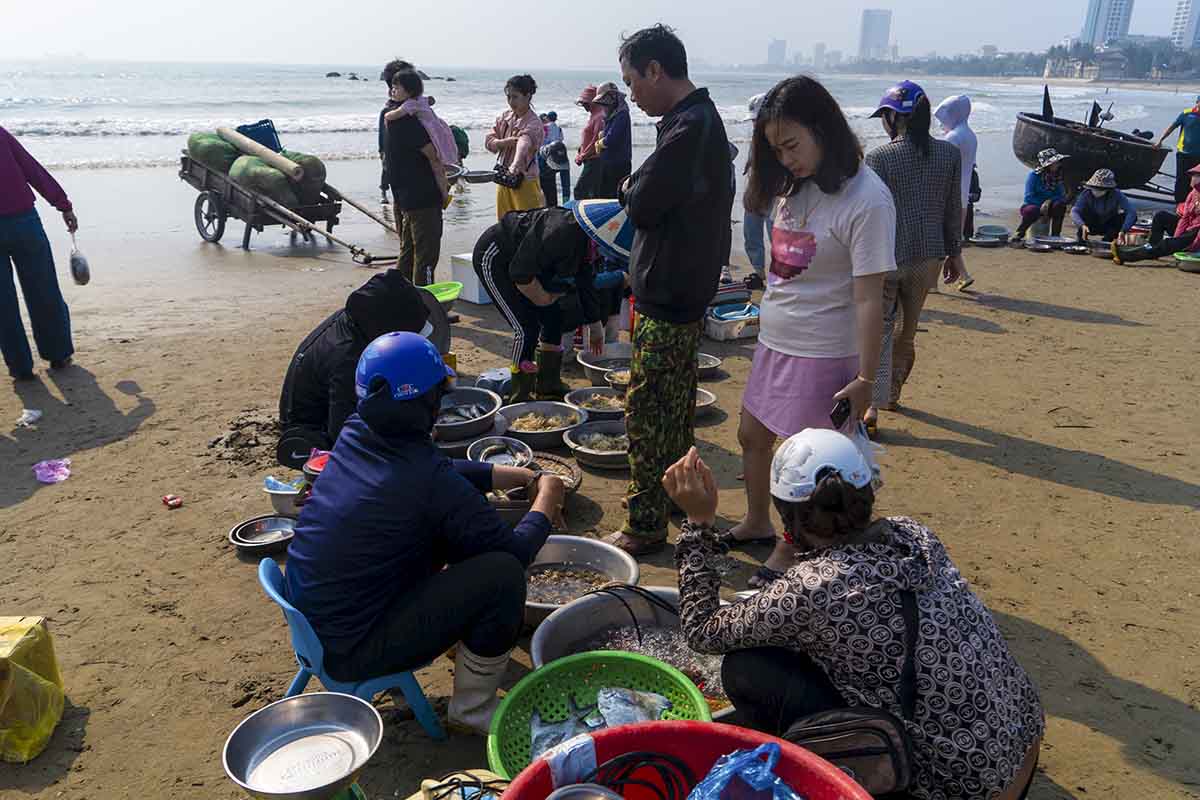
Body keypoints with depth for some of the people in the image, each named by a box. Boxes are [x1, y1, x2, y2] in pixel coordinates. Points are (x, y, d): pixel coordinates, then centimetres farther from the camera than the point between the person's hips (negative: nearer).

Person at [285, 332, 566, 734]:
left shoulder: (354, 435, -4)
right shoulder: (428, 479, -27)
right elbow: (514, 551, -16)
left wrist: (525, 477, 11)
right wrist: (547, 501, 2)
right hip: (350, 652, -8)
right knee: (501, 574, -16)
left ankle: (467, 631, 28)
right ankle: (472, 710, 3)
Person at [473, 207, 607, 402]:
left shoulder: (586, 241, -3)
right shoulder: (563, 233, -33)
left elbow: (586, 285, 12)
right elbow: (520, 273, -29)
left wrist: (596, 327, 19)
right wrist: (543, 298, -12)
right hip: (493, 257, -9)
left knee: (554, 318, 6)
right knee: (527, 328, -14)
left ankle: (549, 387, 18)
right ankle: (520, 398, -4)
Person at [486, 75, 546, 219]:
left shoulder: (533, 123, -16)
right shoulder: (504, 117, 7)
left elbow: (523, 145, -35)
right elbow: (489, 142, 2)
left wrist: (514, 168, -52)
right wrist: (506, 141, -19)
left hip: (524, 181, -7)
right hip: (503, 179, 7)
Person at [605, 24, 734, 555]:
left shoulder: (688, 129, -19)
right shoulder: (702, 119, 14)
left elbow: (643, 206, -19)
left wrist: (629, 188, 1)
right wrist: (638, 190, 1)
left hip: (667, 298, -10)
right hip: (684, 290, 10)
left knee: (646, 411, -4)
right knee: (674, 403, 20)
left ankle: (646, 524, 6)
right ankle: (675, 496, 35)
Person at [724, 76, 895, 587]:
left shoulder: (866, 201, -19)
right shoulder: (796, 184, 5)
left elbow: (868, 299, -21)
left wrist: (864, 379, -21)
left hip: (822, 352, -8)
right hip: (774, 341, 8)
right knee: (751, 435, 19)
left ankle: (790, 549, 27)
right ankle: (758, 523, 41)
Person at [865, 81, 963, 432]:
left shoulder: (879, 157, -12)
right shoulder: (949, 153, 1)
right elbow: (954, 209, 6)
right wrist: (954, 252, 17)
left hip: (887, 255, -4)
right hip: (929, 255, 5)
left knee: (880, 330, 4)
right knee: (908, 328, 19)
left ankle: (874, 405, -4)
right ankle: (892, 392, 37)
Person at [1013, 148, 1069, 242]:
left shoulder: (1057, 177, -1)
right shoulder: (1034, 175, -14)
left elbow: (1062, 196, -6)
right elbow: (1028, 197, -17)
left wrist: (1049, 201, -23)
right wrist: (1042, 204, -22)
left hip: (1048, 208, 4)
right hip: (1031, 206, -4)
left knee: (1060, 205, -25)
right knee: (1033, 210, -38)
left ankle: (1055, 236, -14)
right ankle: (1018, 235, -16)